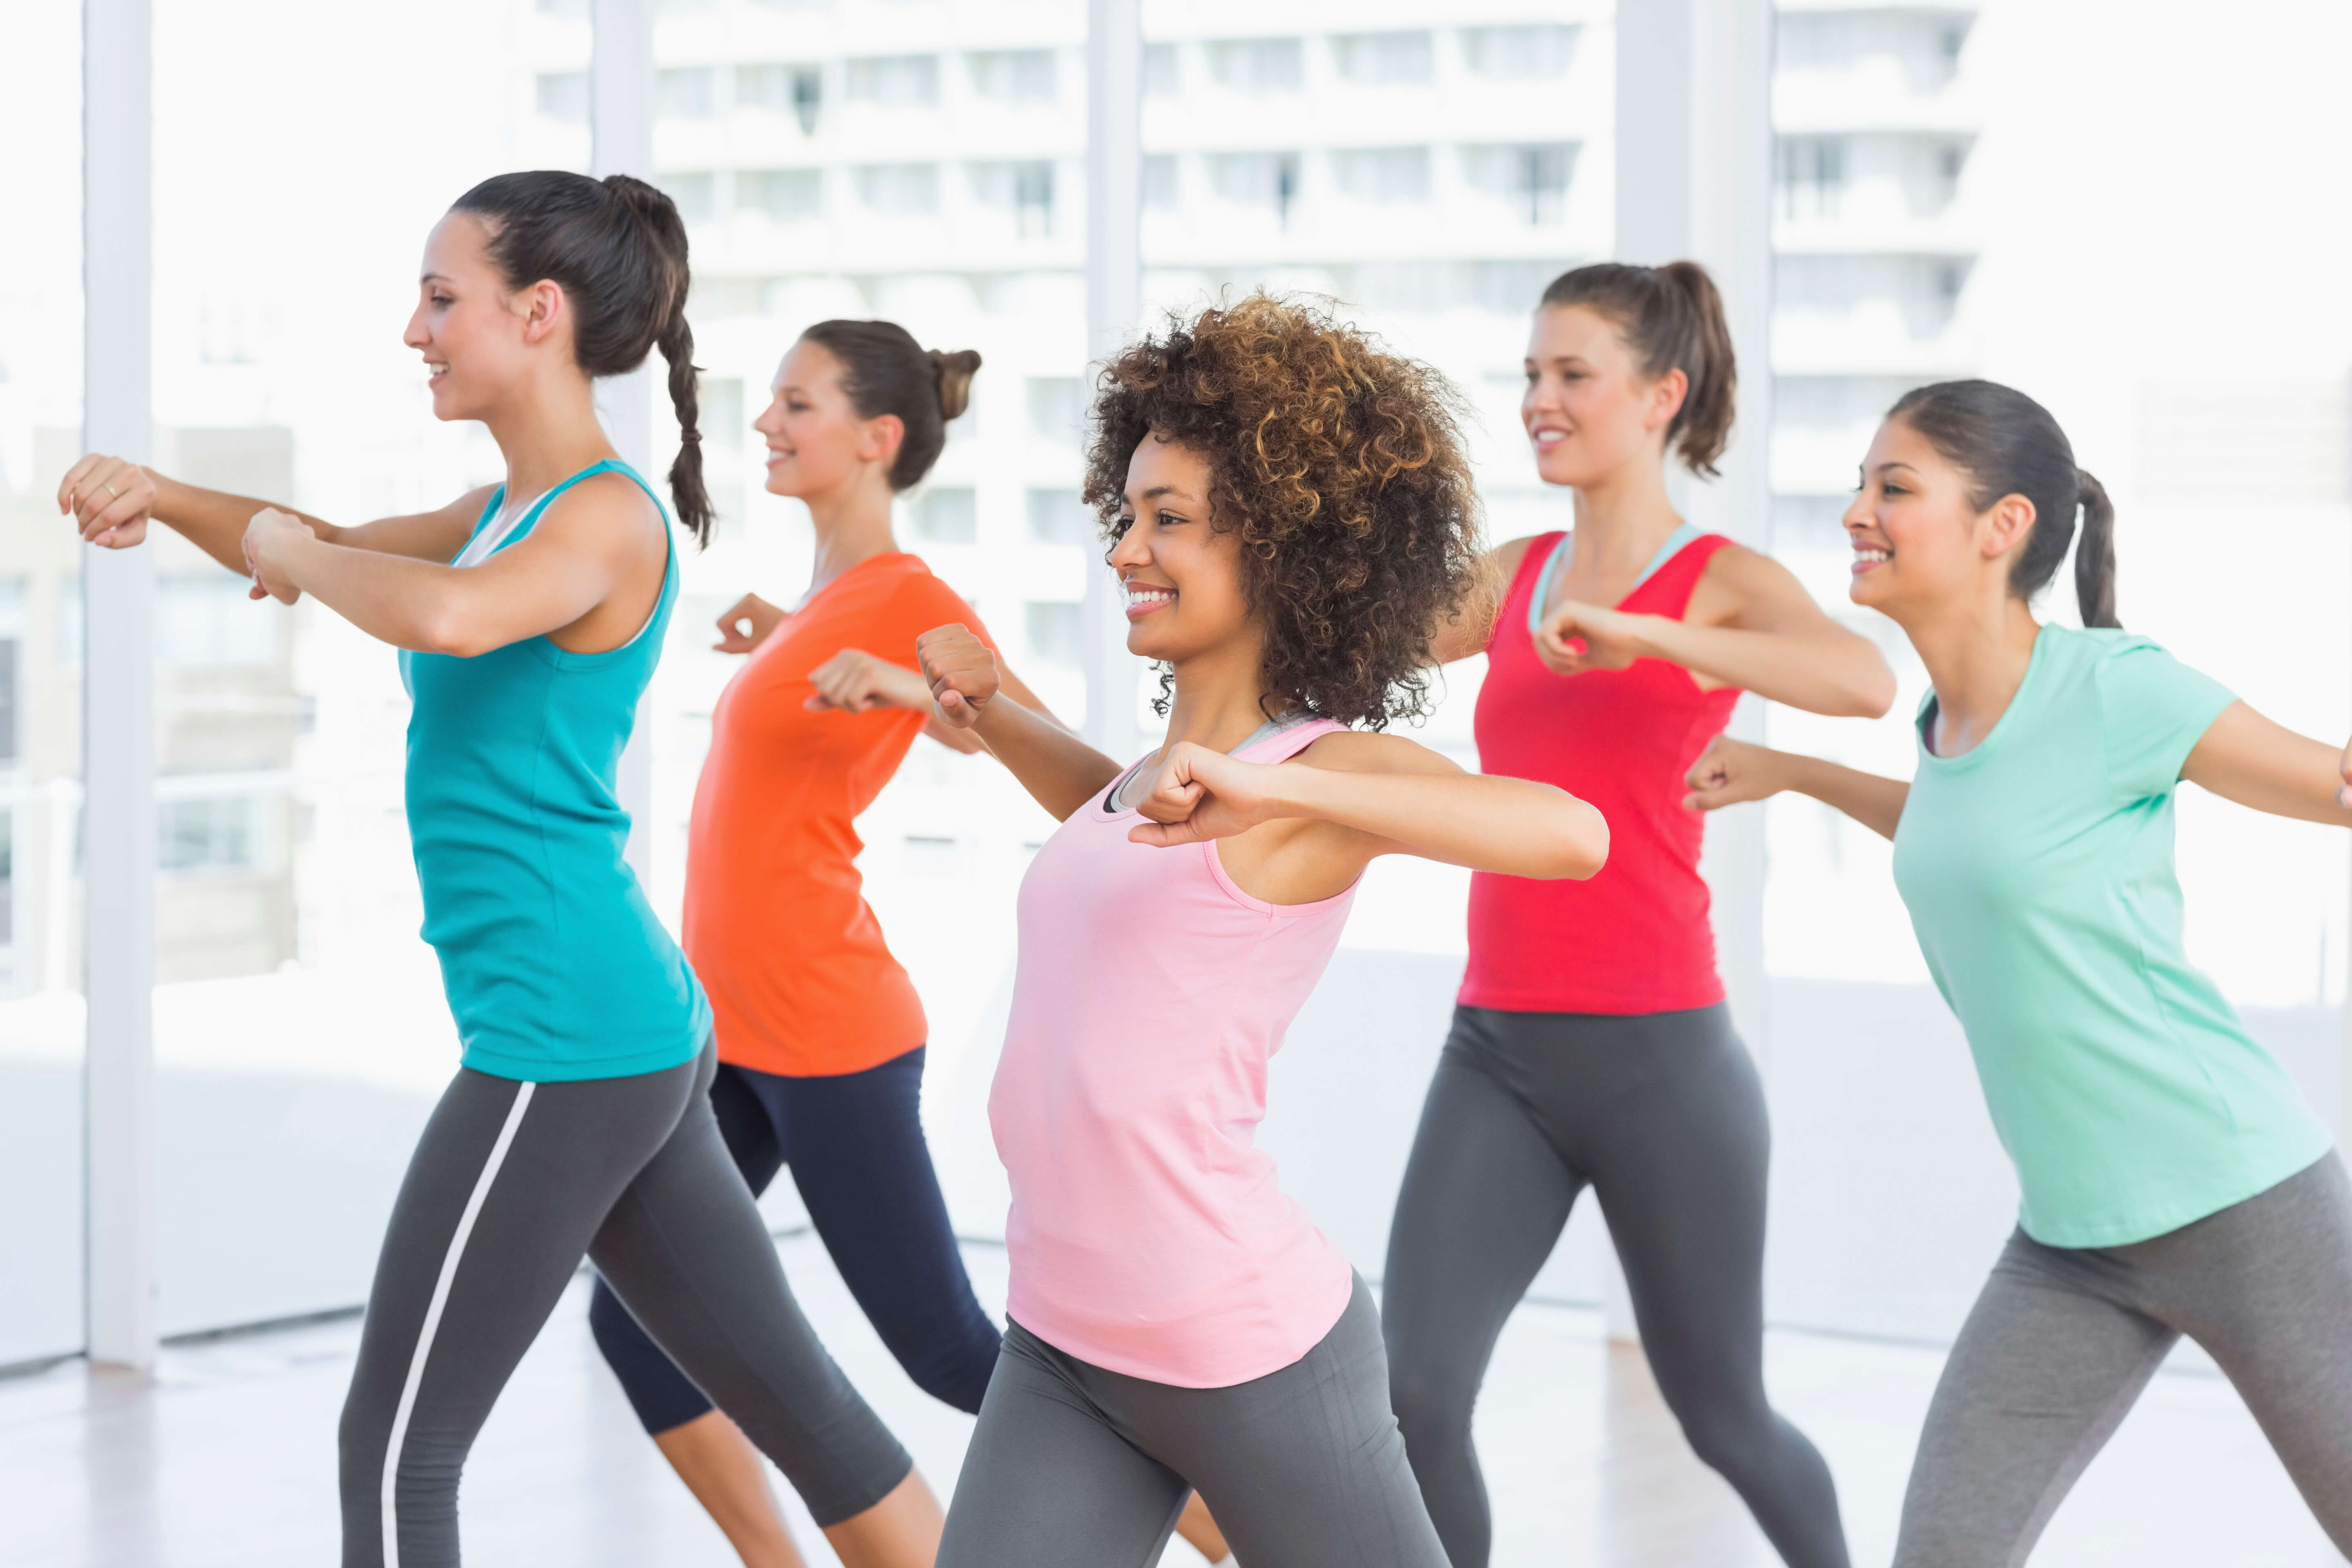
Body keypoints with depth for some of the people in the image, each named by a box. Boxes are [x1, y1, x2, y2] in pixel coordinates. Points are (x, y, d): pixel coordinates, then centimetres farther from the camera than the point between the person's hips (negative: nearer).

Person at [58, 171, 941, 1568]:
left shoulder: (608, 517, -14)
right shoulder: (512, 507, 15)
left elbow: (448, 615, -35)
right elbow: (324, 562, 27)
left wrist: (292, 548, -16)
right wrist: (165, 499, 8)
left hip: (566, 1038, -10)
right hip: (637, 1024, 10)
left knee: (398, 1452, -2)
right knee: (795, 1398, 14)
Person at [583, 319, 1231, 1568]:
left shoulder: (905, 596, -13)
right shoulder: (827, 595, 12)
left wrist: (912, 687, -40)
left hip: (827, 1037, -9)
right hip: (734, 1029, 9)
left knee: (948, 1350, -3)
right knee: (631, 1317, 8)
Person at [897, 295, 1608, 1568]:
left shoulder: (1325, 766, -11)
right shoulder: (1166, 761, 11)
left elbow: (1569, 835, -30)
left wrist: (1270, 791, -35)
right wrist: (991, 717, 22)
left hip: (1247, 1353, -7)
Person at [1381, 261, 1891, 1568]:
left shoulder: (1725, 581, -5)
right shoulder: (1517, 575, 11)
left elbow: (1867, 682, -26)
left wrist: (1635, 631, -30)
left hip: (1658, 1054, -4)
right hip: (1496, 1052, 4)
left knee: (1723, 1417, 12)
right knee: (1416, 1394, -11)